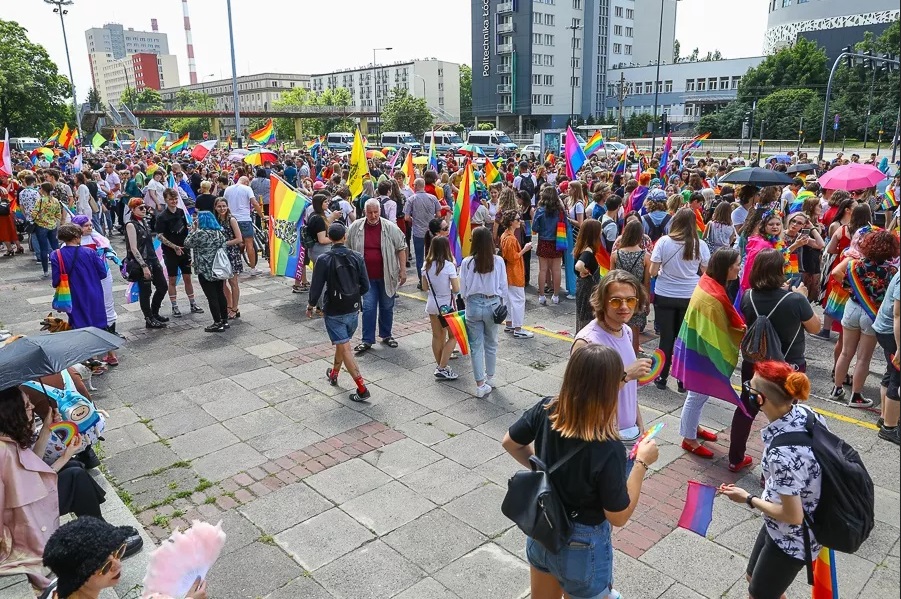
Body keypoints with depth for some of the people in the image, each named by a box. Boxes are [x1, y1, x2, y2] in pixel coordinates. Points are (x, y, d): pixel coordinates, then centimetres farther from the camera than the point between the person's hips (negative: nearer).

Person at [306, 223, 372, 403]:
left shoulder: (324, 260, -14)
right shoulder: (357, 257, -3)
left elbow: (316, 286, -11)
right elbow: (365, 286, 0)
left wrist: (311, 305, 6)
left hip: (334, 311, -4)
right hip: (353, 309, 5)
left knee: (344, 347, -3)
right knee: (342, 342, 25)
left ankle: (362, 389, -8)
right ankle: (334, 373, 46)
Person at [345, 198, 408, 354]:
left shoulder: (390, 227, -6)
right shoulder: (355, 227, -3)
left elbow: (401, 248, 0)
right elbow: (348, 249, 7)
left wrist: (403, 270, -4)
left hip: (387, 275, 0)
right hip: (367, 276, 0)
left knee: (387, 306, 12)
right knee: (368, 307, -1)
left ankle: (386, 335, 29)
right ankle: (367, 340, 7)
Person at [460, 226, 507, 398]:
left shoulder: (467, 262, -11)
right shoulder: (498, 261, -8)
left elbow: (463, 289, -5)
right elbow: (503, 287, -2)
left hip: (473, 305, -1)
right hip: (493, 304, 1)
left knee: (476, 346, 7)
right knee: (491, 343, 19)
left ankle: (480, 385, 8)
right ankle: (490, 378, 34)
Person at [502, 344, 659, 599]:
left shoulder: (545, 410, -18)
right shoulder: (608, 449, -32)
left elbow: (510, 442, 1)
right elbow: (618, 517, -18)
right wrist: (642, 462, -13)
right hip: (582, 547, -5)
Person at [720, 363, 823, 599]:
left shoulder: (783, 453, -38)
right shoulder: (804, 413, -15)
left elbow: (793, 516, -27)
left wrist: (748, 499, -14)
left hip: (791, 539, -8)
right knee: (755, 579, 29)